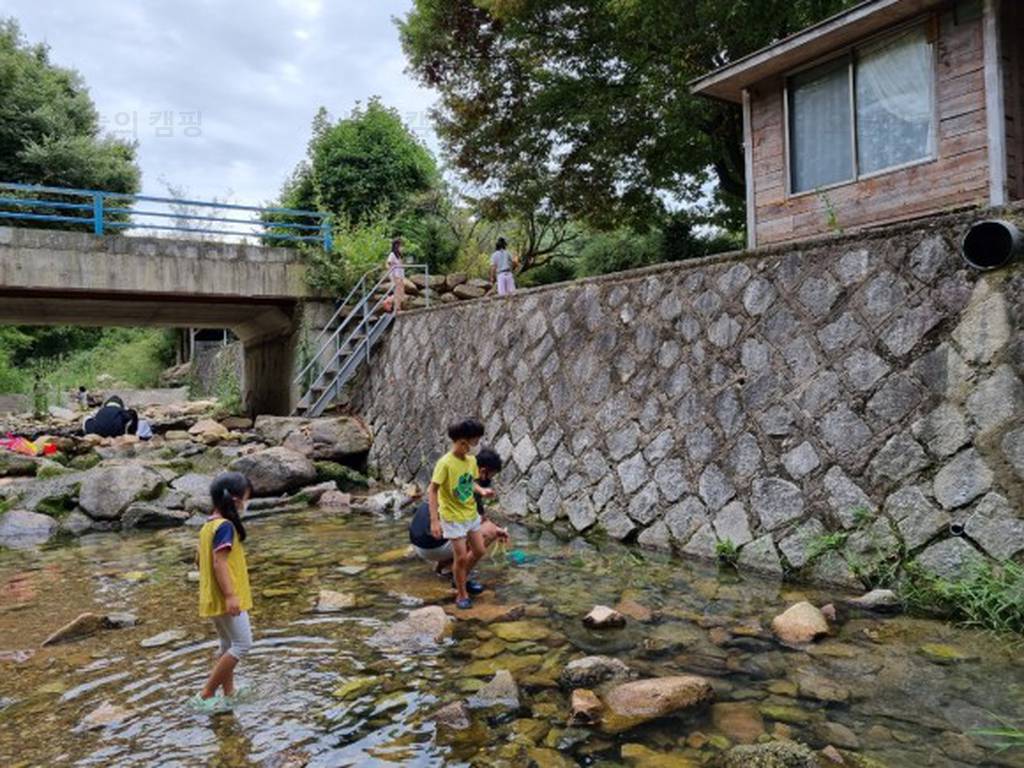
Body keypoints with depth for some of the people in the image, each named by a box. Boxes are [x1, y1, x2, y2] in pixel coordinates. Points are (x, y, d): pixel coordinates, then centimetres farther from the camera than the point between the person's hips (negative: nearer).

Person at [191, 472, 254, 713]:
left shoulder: (209, 524, 10)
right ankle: (205, 695, 0)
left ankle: (228, 694, 26)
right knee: (242, 644, -3)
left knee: (229, 645, 18)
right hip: (225, 597, -10)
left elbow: (199, 558, 18)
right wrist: (230, 595, -28)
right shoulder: (226, 526, -19)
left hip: (213, 598, 10)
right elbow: (219, 562, -26)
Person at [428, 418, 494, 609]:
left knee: (479, 551, 14)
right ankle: (461, 595, 17)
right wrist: (434, 520, -25)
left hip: (471, 514, 7)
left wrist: (482, 491, -9)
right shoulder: (445, 463, -24)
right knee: (461, 557, -1)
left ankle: (463, 579, 39)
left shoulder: (472, 460, -3)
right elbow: (432, 491, -21)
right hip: (453, 518, -7)